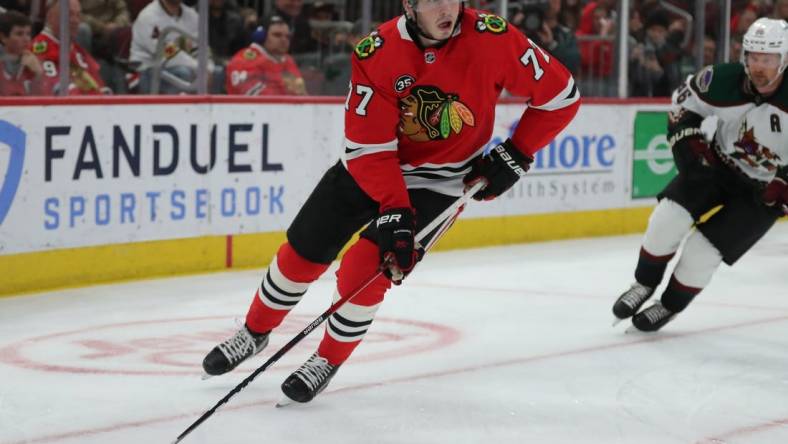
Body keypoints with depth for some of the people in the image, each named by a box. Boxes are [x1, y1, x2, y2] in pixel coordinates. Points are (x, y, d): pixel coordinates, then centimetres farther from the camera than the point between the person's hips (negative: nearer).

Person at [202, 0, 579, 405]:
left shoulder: (493, 38, -23)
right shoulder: (376, 53, -21)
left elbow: (560, 95, -11)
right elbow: (369, 148, -21)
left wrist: (514, 156, -12)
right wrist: (393, 210, -30)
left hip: (437, 181, -2)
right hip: (366, 165, 2)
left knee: (365, 268, -16)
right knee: (301, 253, 6)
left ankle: (329, 360, 10)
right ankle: (255, 333, 34)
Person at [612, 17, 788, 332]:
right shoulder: (723, 80, -18)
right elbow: (683, 104, 2)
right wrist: (689, 144, -9)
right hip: (717, 164, 3)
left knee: (704, 248, -10)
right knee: (669, 217, -14)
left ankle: (670, 306, 17)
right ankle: (645, 284, 11)